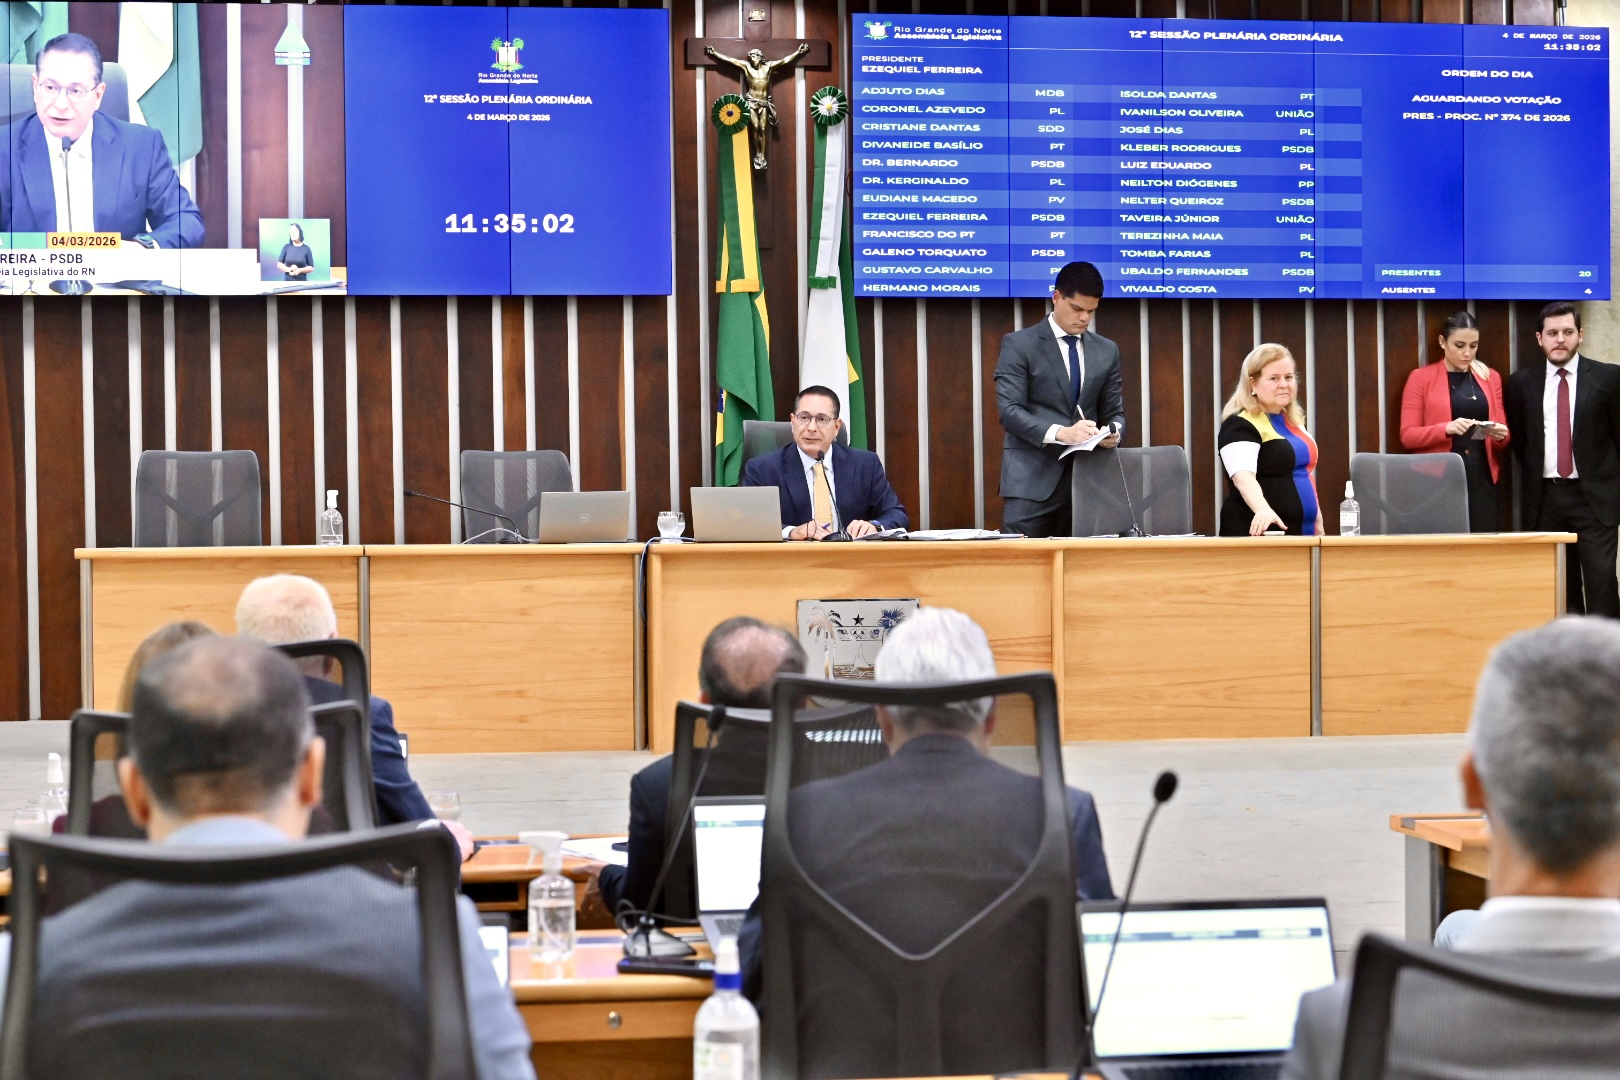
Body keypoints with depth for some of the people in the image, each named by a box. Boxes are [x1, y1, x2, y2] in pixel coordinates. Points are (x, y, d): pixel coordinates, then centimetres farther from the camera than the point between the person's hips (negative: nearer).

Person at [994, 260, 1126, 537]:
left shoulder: (1107, 350, 14)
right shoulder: (1019, 344, -1)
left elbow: (1114, 412, 17)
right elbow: (1009, 411, -10)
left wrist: (1113, 431, -8)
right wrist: (1060, 433, -24)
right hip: (1033, 477, -4)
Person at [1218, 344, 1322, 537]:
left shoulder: (1295, 422, 16)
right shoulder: (1241, 425, -12)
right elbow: (1243, 476, -28)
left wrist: (1317, 520, 23)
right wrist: (1263, 510, -45)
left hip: (1300, 533, 9)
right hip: (1258, 534, -8)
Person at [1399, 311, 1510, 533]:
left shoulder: (1491, 378, 13)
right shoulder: (1421, 378, 2)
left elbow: (1502, 437, 16)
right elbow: (1407, 435, -4)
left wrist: (1500, 435, -7)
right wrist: (1446, 428, -20)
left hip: (1482, 479, 3)